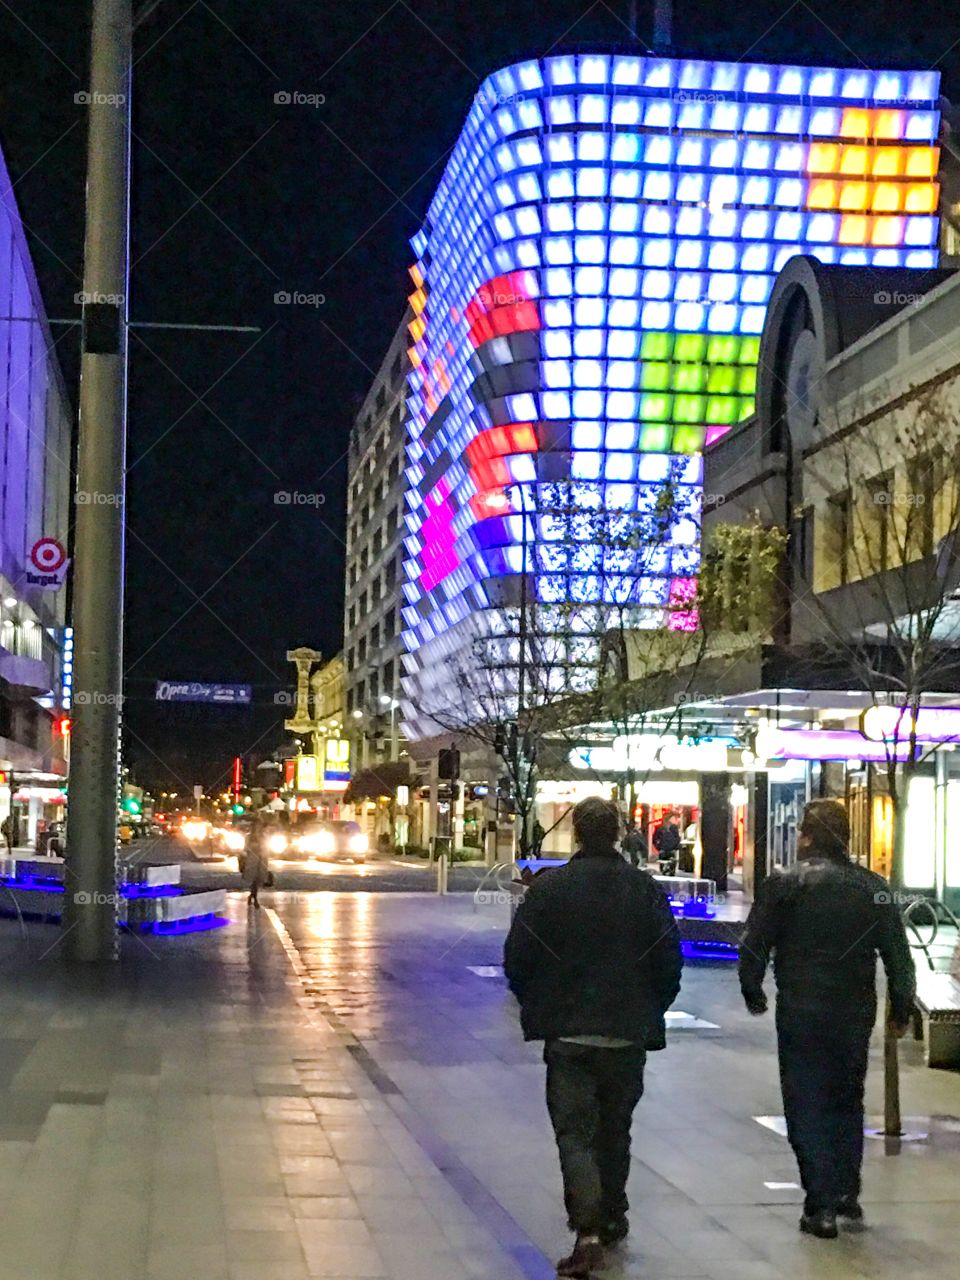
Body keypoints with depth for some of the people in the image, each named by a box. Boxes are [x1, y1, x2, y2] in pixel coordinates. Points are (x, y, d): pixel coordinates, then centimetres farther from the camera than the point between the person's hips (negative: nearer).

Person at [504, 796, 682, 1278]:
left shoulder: (547, 888, -7)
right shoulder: (646, 890, -2)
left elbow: (517, 960, -5)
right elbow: (669, 963, 1)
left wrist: (538, 1006, 13)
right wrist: (649, 1012, 17)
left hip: (566, 1034, -2)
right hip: (628, 1035, 3)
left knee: (575, 1132, -2)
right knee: (614, 1130, 19)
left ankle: (588, 1230, -17)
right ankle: (612, 1219, 31)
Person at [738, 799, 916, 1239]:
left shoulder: (786, 885, -8)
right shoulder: (873, 888, 2)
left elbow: (754, 947, -7)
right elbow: (899, 956, 4)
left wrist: (753, 994, 10)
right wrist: (901, 1009, 15)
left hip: (801, 1016, -3)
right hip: (855, 1016, 3)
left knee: (807, 1108, 4)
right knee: (848, 1103, 20)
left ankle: (822, 1206, 1)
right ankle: (847, 1194, 23)